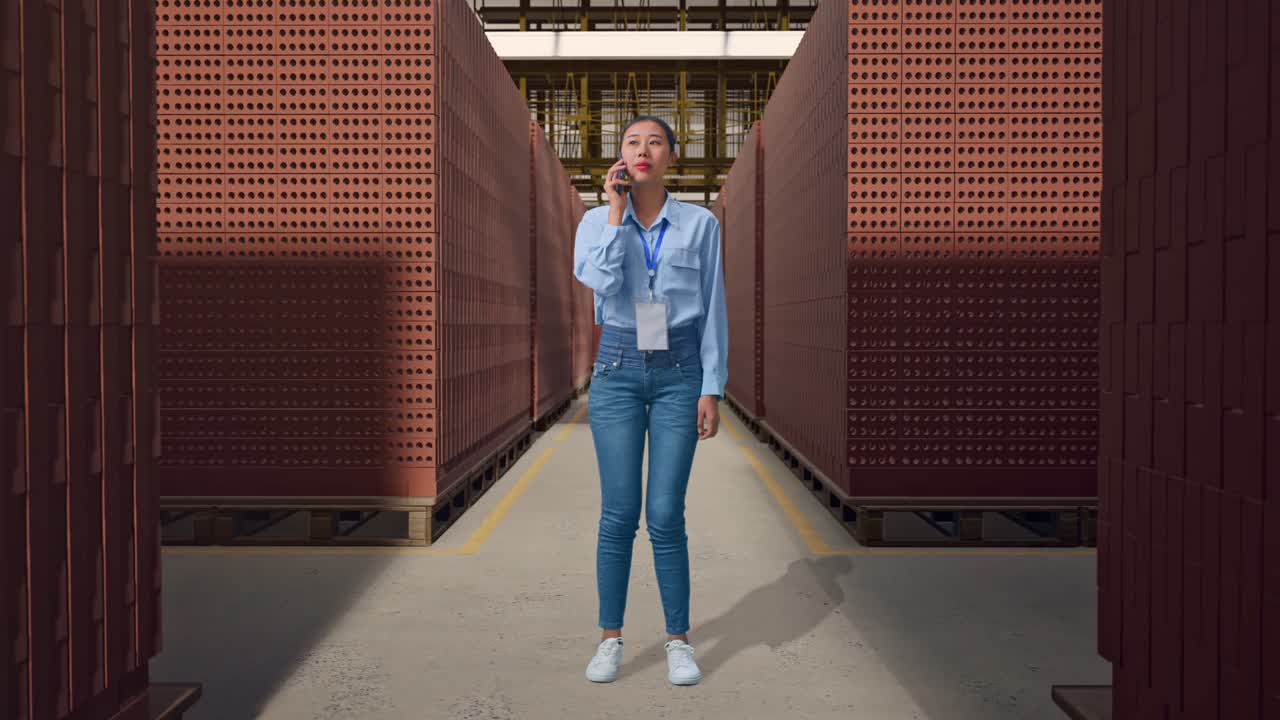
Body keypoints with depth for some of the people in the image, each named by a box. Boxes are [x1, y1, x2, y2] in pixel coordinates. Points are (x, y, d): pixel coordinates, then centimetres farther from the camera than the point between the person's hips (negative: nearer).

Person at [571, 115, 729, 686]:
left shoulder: (700, 224, 2)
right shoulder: (597, 221, 3)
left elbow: (714, 312, 2)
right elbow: (602, 284, -16)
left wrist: (712, 390, -2)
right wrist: (617, 213, -12)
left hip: (679, 372, 0)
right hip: (618, 370, 1)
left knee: (666, 515, -1)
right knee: (618, 514, 3)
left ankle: (679, 641, 16)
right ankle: (610, 639, 18)